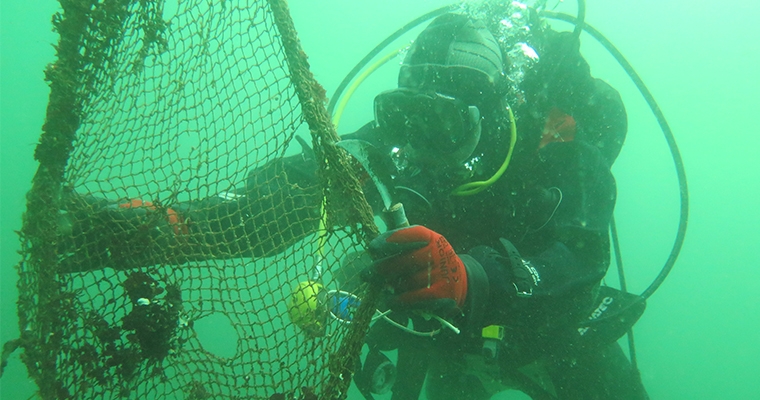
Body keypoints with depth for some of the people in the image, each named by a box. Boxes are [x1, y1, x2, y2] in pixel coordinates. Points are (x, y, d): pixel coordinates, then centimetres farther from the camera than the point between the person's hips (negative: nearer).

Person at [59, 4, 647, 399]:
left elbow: (580, 251, -47)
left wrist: (467, 277, -68)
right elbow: (270, 206, -39)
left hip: (558, 337, 0)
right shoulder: (392, 147, -29)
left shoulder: (562, 133, -32)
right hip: (452, 345, 1)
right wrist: (127, 227, -54)